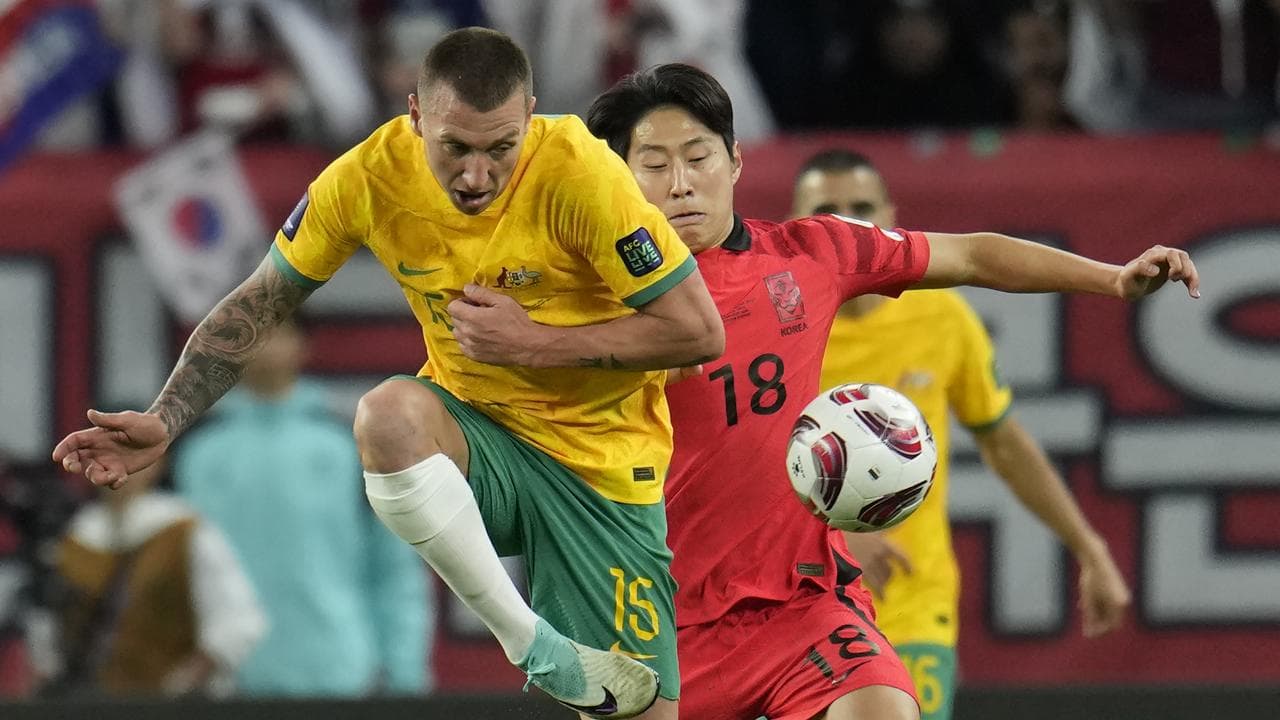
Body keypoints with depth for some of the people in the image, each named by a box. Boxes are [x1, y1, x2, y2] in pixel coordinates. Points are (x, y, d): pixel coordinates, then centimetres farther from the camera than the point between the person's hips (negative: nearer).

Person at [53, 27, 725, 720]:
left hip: (600, 459, -3)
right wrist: (163, 421, -9)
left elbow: (698, 331, -19)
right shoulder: (371, 175, -13)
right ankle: (534, 645, -22)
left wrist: (534, 343, -23)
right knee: (389, 415, -36)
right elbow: (256, 304, 2)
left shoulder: (576, 172, -23)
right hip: (473, 424, 3)